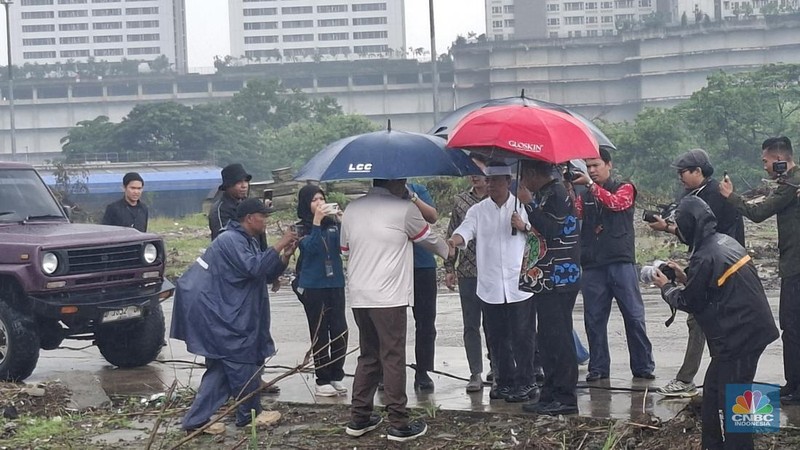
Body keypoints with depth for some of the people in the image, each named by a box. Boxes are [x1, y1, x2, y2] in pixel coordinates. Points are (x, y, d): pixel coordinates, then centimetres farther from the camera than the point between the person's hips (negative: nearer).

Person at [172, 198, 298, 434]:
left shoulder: (246, 241, 18)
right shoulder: (231, 240, -16)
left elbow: (267, 272, 15)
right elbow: (254, 267, -29)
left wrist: (286, 254, 0)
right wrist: (279, 245, -23)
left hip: (226, 314, 11)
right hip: (221, 314, -11)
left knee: (220, 367, 9)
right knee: (242, 361, -2)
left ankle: (196, 420, 9)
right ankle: (251, 413, 12)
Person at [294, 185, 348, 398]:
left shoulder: (332, 223, 7)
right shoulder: (302, 228, -2)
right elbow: (311, 247, -18)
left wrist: (341, 221, -17)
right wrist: (316, 221, -23)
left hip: (335, 283, 3)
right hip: (313, 286, -3)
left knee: (340, 331, 1)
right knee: (320, 333, 1)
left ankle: (337, 376, 13)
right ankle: (322, 380, 7)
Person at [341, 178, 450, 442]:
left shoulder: (351, 210, 10)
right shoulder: (404, 209, -5)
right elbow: (428, 238, 10)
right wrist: (447, 251, 30)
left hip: (359, 297, 6)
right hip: (389, 297, -6)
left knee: (368, 356, 16)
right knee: (393, 359, -1)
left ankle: (359, 419, 18)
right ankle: (399, 425, 2)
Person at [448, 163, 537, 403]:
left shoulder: (523, 206, 4)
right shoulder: (478, 210, 8)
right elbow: (465, 230, -9)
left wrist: (524, 227, -12)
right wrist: (454, 240, -32)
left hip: (519, 285, -2)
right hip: (490, 286, 3)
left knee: (522, 337, -1)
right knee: (497, 338, 9)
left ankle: (525, 383, 9)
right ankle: (504, 382, 21)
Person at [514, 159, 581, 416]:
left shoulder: (556, 193, -12)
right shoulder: (546, 194, 17)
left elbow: (552, 230, -22)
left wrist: (529, 204, -18)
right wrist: (526, 227, 30)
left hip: (557, 281, -10)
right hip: (547, 281, 10)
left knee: (558, 339, -7)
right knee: (548, 340, 12)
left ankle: (566, 398, -3)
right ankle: (551, 395, 18)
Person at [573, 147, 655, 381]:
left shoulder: (624, 188, 8)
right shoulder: (585, 195, 16)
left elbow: (616, 203, -13)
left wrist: (591, 185, -19)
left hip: (621, 262, -3)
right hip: (592, 264, 3)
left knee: (634, 315, -2)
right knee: (594, 318, 3)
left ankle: (643, 366, 3)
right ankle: (598, 367, 10)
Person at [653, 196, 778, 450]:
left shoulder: (704, 258, -20)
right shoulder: (724, 241, 8)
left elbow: (689, 302, -8)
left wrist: (666, 287, 9)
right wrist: (685, 278, 15)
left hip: (739, 335, -10)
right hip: (754, 326, 10)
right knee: (713, 390, 17)